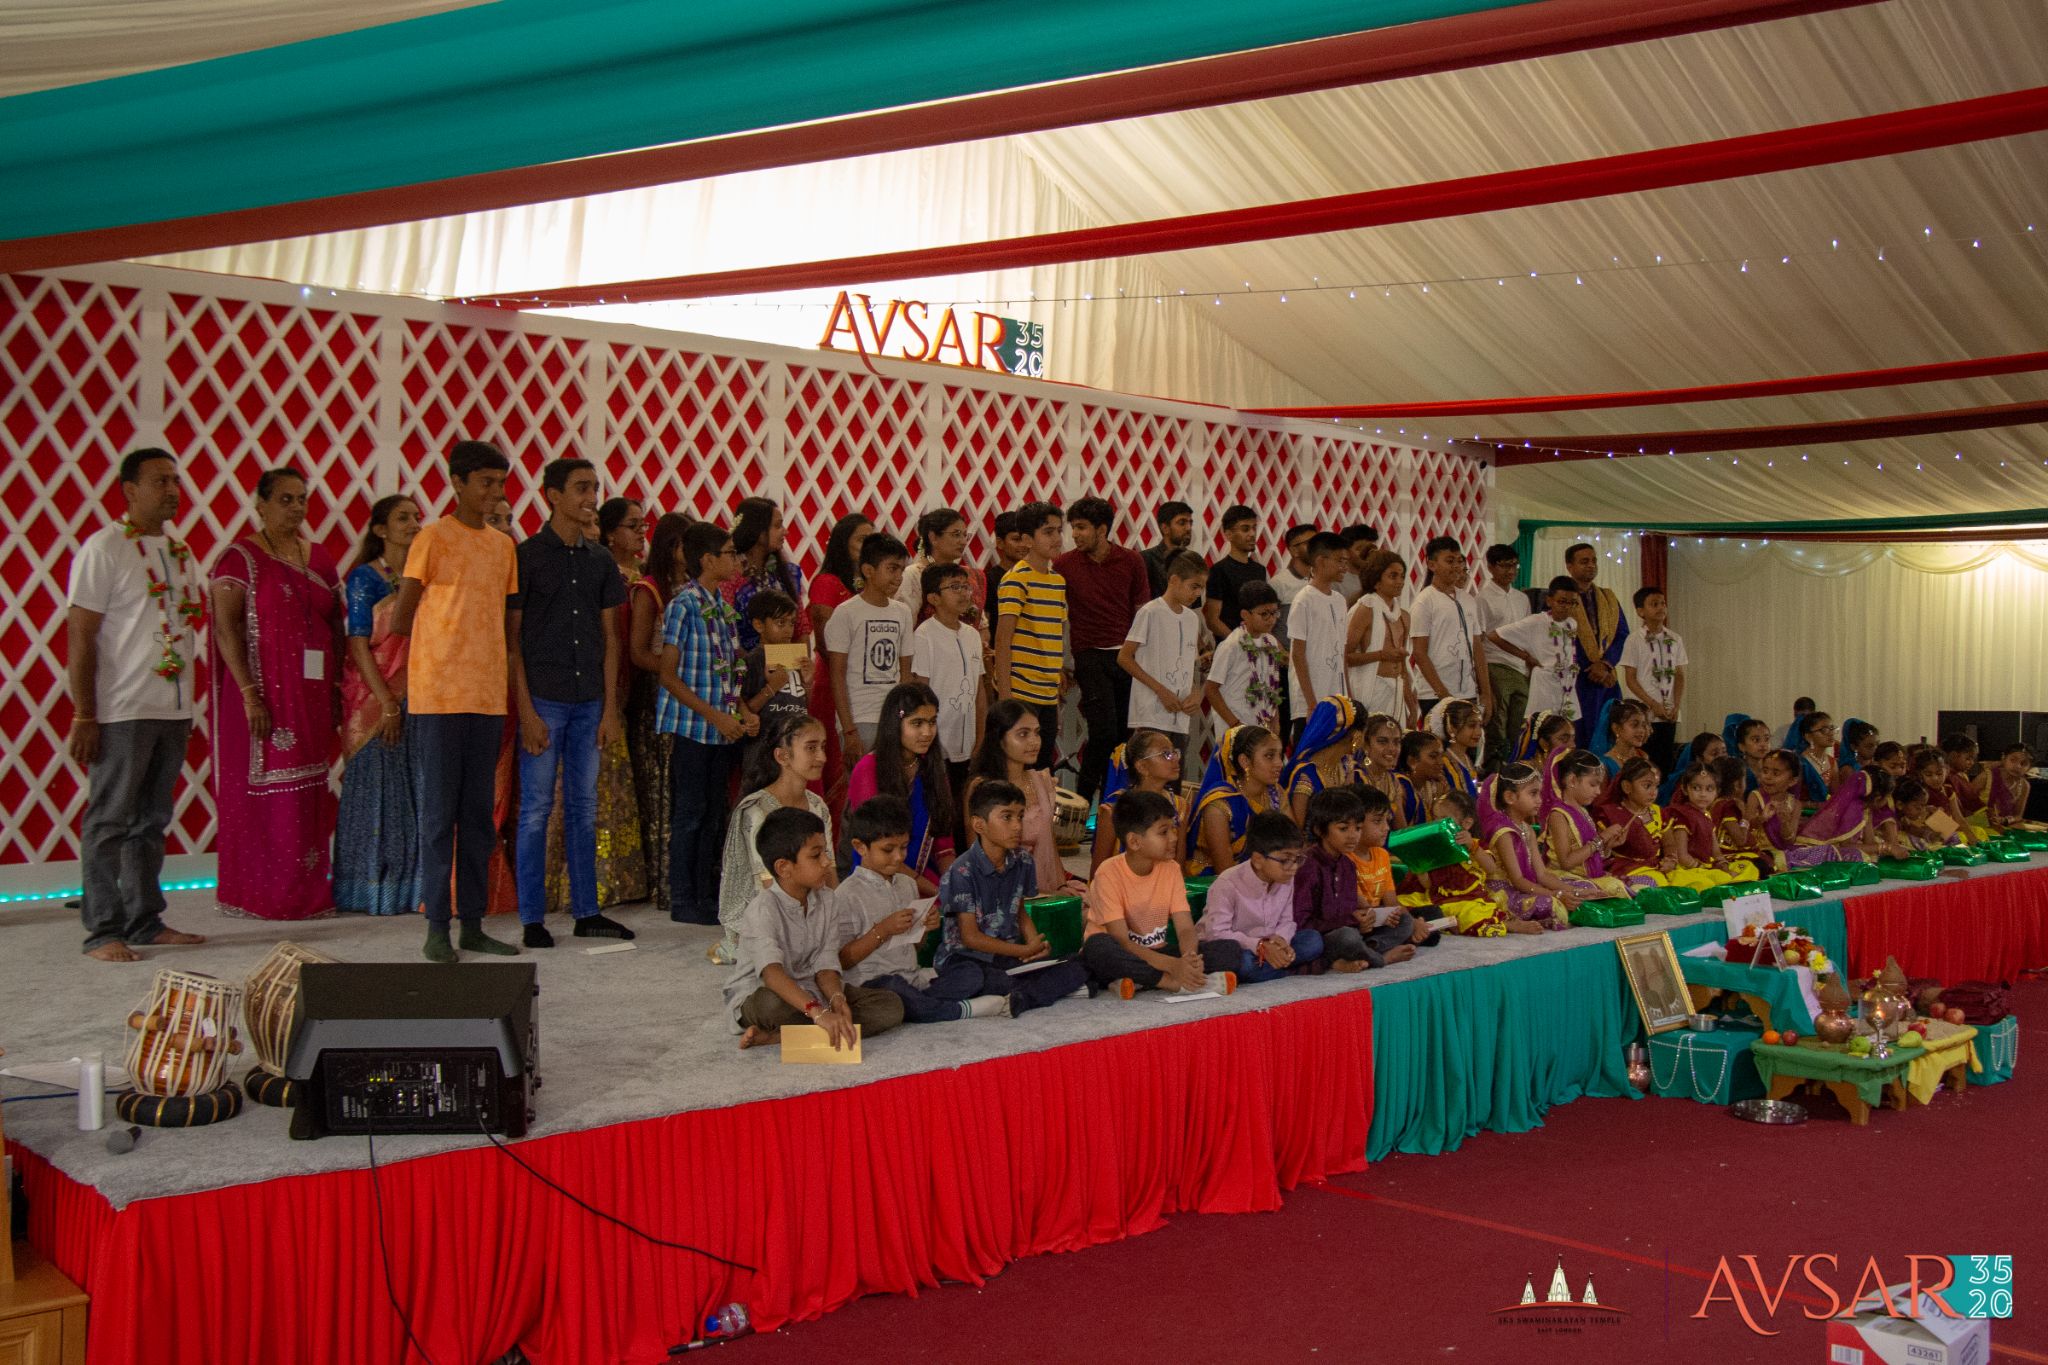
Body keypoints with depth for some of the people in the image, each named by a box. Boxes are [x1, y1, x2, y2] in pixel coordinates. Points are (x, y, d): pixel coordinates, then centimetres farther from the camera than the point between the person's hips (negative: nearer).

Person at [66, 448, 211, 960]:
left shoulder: (180, 550, 13)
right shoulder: (104, 548, -7)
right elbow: (80, 638, -10)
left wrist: (189, 707, 14)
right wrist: (83, 717, -14)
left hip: (173, 711, 6)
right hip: (121, 711, -6)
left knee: (151, 822, 13)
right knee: (109, 822, 1)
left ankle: (145, 922, 20)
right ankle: (102, 932, 7)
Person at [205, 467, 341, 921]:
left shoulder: (318, 558, 13)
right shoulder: (240, 558, -4)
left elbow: (336, 624, 14)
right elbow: (226, 629, -10)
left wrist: (338, 687, 6)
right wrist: (249, 693, -17)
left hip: (312, 695, 5)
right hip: (264, 694, -5)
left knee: (309, 795, 8)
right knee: (259, 791, -2)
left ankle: (307, 890, 15)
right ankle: (257, 895, 5)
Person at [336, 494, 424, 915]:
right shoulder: (366, 577, -3)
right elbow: (358, 645, -8)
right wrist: (387, 704, -13)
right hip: (376, 700, -5)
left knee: (416, 791, 4)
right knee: (376, 790, -1)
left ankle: (409, 886, 12)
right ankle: (372, 890, 6)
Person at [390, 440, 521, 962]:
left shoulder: (504, 545, 14)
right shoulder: (433, 538, -4)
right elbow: (400, 617, -1)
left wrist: (512, 678, 13)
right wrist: (394, 691, 1)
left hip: (488, 695, 6)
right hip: (439, 695, -6)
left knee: (479, 814, 9)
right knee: (439, 811, -2)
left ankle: (472, 924, 15)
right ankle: (437, 927, 3)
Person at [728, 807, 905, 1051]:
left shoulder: (826, 901, 0)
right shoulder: (763, 909, -20)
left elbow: (825, 963, -7)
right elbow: (772, 973, -36)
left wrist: (837, 999, -29)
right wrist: (818, 1012, -49)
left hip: (809, 991, 7)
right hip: (757, 993, -7)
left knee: (891, 1006, -14)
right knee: (772, 1005, -43)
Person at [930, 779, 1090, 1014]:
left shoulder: (1022, 865, 7)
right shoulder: (962, 872, -13)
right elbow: (970, 937, -12)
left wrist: (1036, 944, -4)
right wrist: (1025, 950, -13)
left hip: (1009, 957, 6)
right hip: (967, 957, -6)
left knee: (1075, 970, -14)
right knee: (969, 979, -42)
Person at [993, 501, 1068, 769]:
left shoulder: (1058, 580, 14)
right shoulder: (1016, 580, -10)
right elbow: (1002, 639, -13)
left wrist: (1060, 679, 17)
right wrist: (1005, 696, -18)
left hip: (1049, 695, 8)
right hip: (1021, 693, -7)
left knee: (1045, 767, 10)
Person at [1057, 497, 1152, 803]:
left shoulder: (1131, 561, 3)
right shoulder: (1064, 565, -2)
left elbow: (1143, 612, 9)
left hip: (1128, 654, 3)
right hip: (1091, 655, -2)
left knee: (1127, 732, 4)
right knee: (1104, 732, -11)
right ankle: (1084, 799, 4)